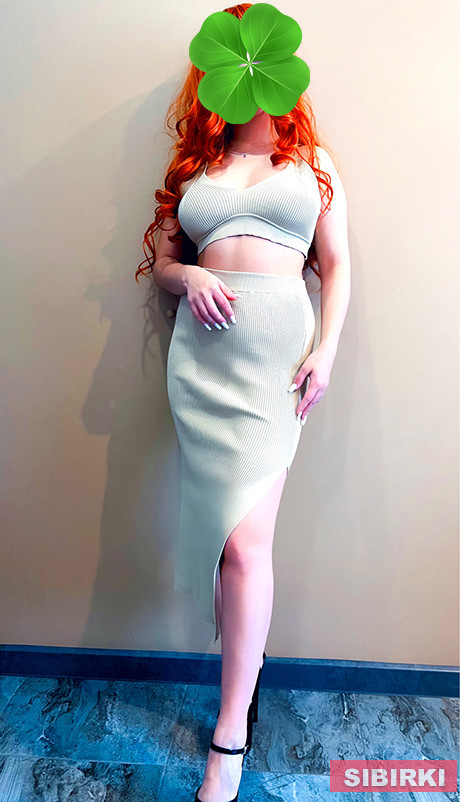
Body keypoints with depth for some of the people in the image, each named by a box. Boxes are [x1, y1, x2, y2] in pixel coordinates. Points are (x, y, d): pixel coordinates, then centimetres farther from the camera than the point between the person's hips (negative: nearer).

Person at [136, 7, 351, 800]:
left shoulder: (313, 161, 18)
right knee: (229, 524, 1)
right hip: (204, 347, 2)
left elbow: (336, 265, 11)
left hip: (279, 346, -2)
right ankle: (246, 659, 25)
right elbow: (162, 260, 20)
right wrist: (189, 278, -4)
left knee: (245, 535, -11)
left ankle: (229, 736, 2)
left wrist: (326, 351, -3)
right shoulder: (195, 165, 20)